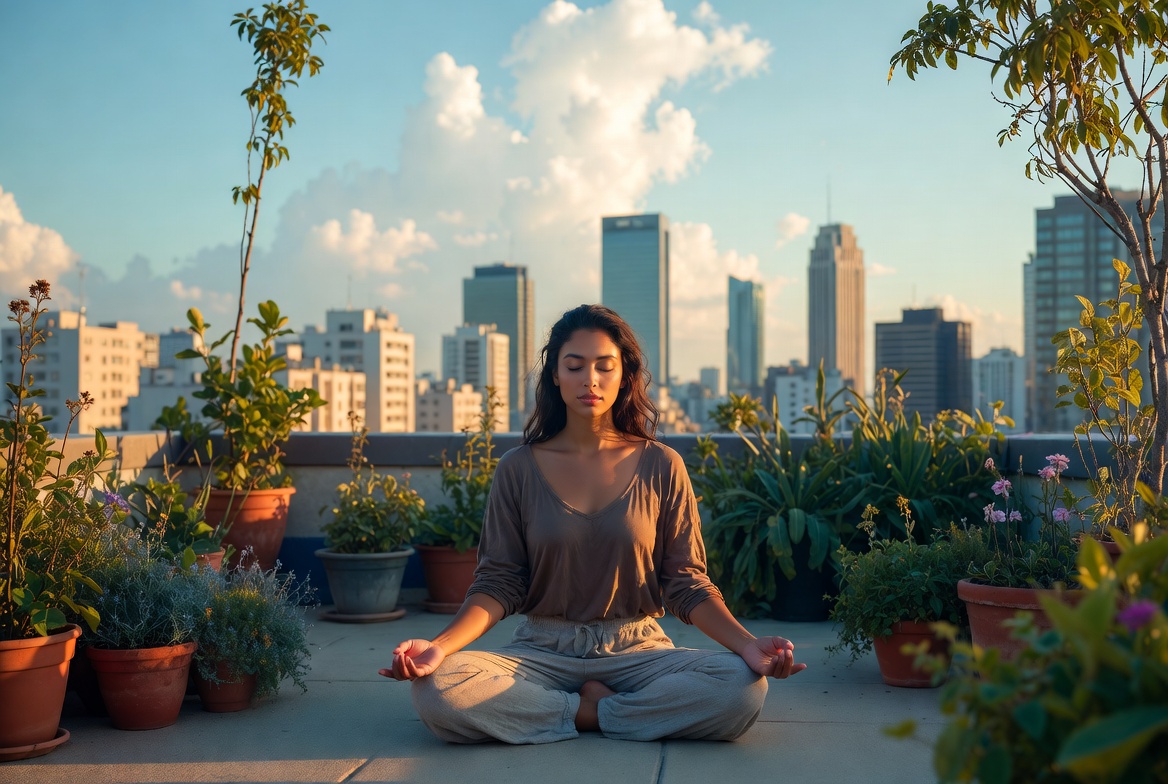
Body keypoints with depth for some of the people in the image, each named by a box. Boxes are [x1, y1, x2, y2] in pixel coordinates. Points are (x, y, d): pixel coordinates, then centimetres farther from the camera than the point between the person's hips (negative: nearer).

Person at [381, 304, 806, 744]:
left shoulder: (661, 467, 3)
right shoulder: (518, 470, 3)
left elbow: (686, 583, 1)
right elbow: (499, 583, 0)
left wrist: (746, 644, -17)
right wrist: (439, 646, -19)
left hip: (637, 650, 0)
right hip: (542, 650, 0)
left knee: (744, 686, -29)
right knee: (436, 688, -29)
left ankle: (594, 709, -10)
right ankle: (594, 710, -12)